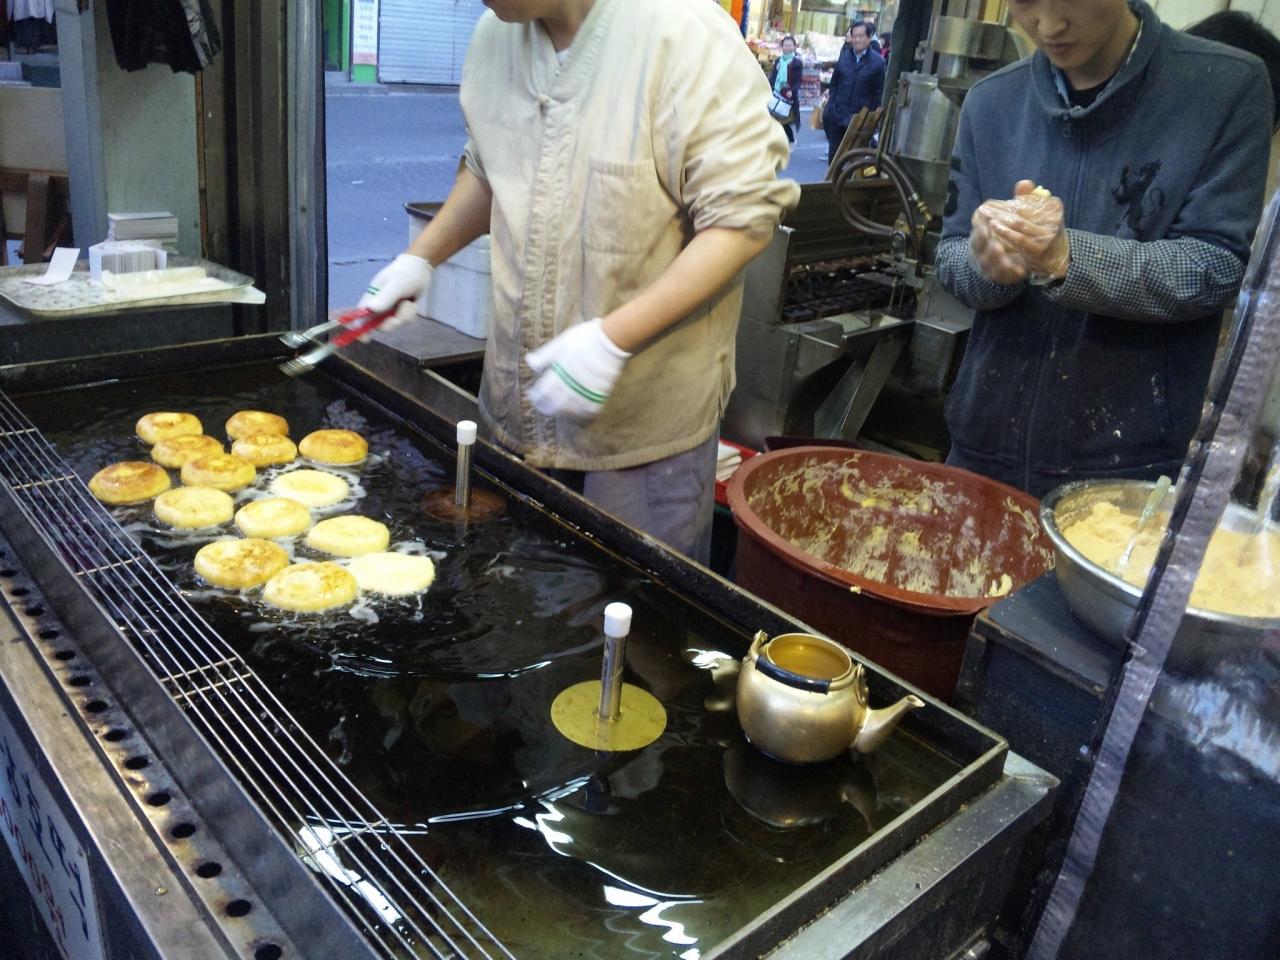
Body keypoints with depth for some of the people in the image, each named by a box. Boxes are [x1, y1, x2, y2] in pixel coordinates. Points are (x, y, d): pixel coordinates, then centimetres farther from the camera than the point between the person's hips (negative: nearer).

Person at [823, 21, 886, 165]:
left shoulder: (877, 62, -4)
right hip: (837, 116, 4)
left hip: (860, 119, -4)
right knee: (834, 152, 10)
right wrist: (829, 109, 6)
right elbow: (834, 84, 13)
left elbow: (879, 93, -4)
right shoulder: (844, 57, 9)